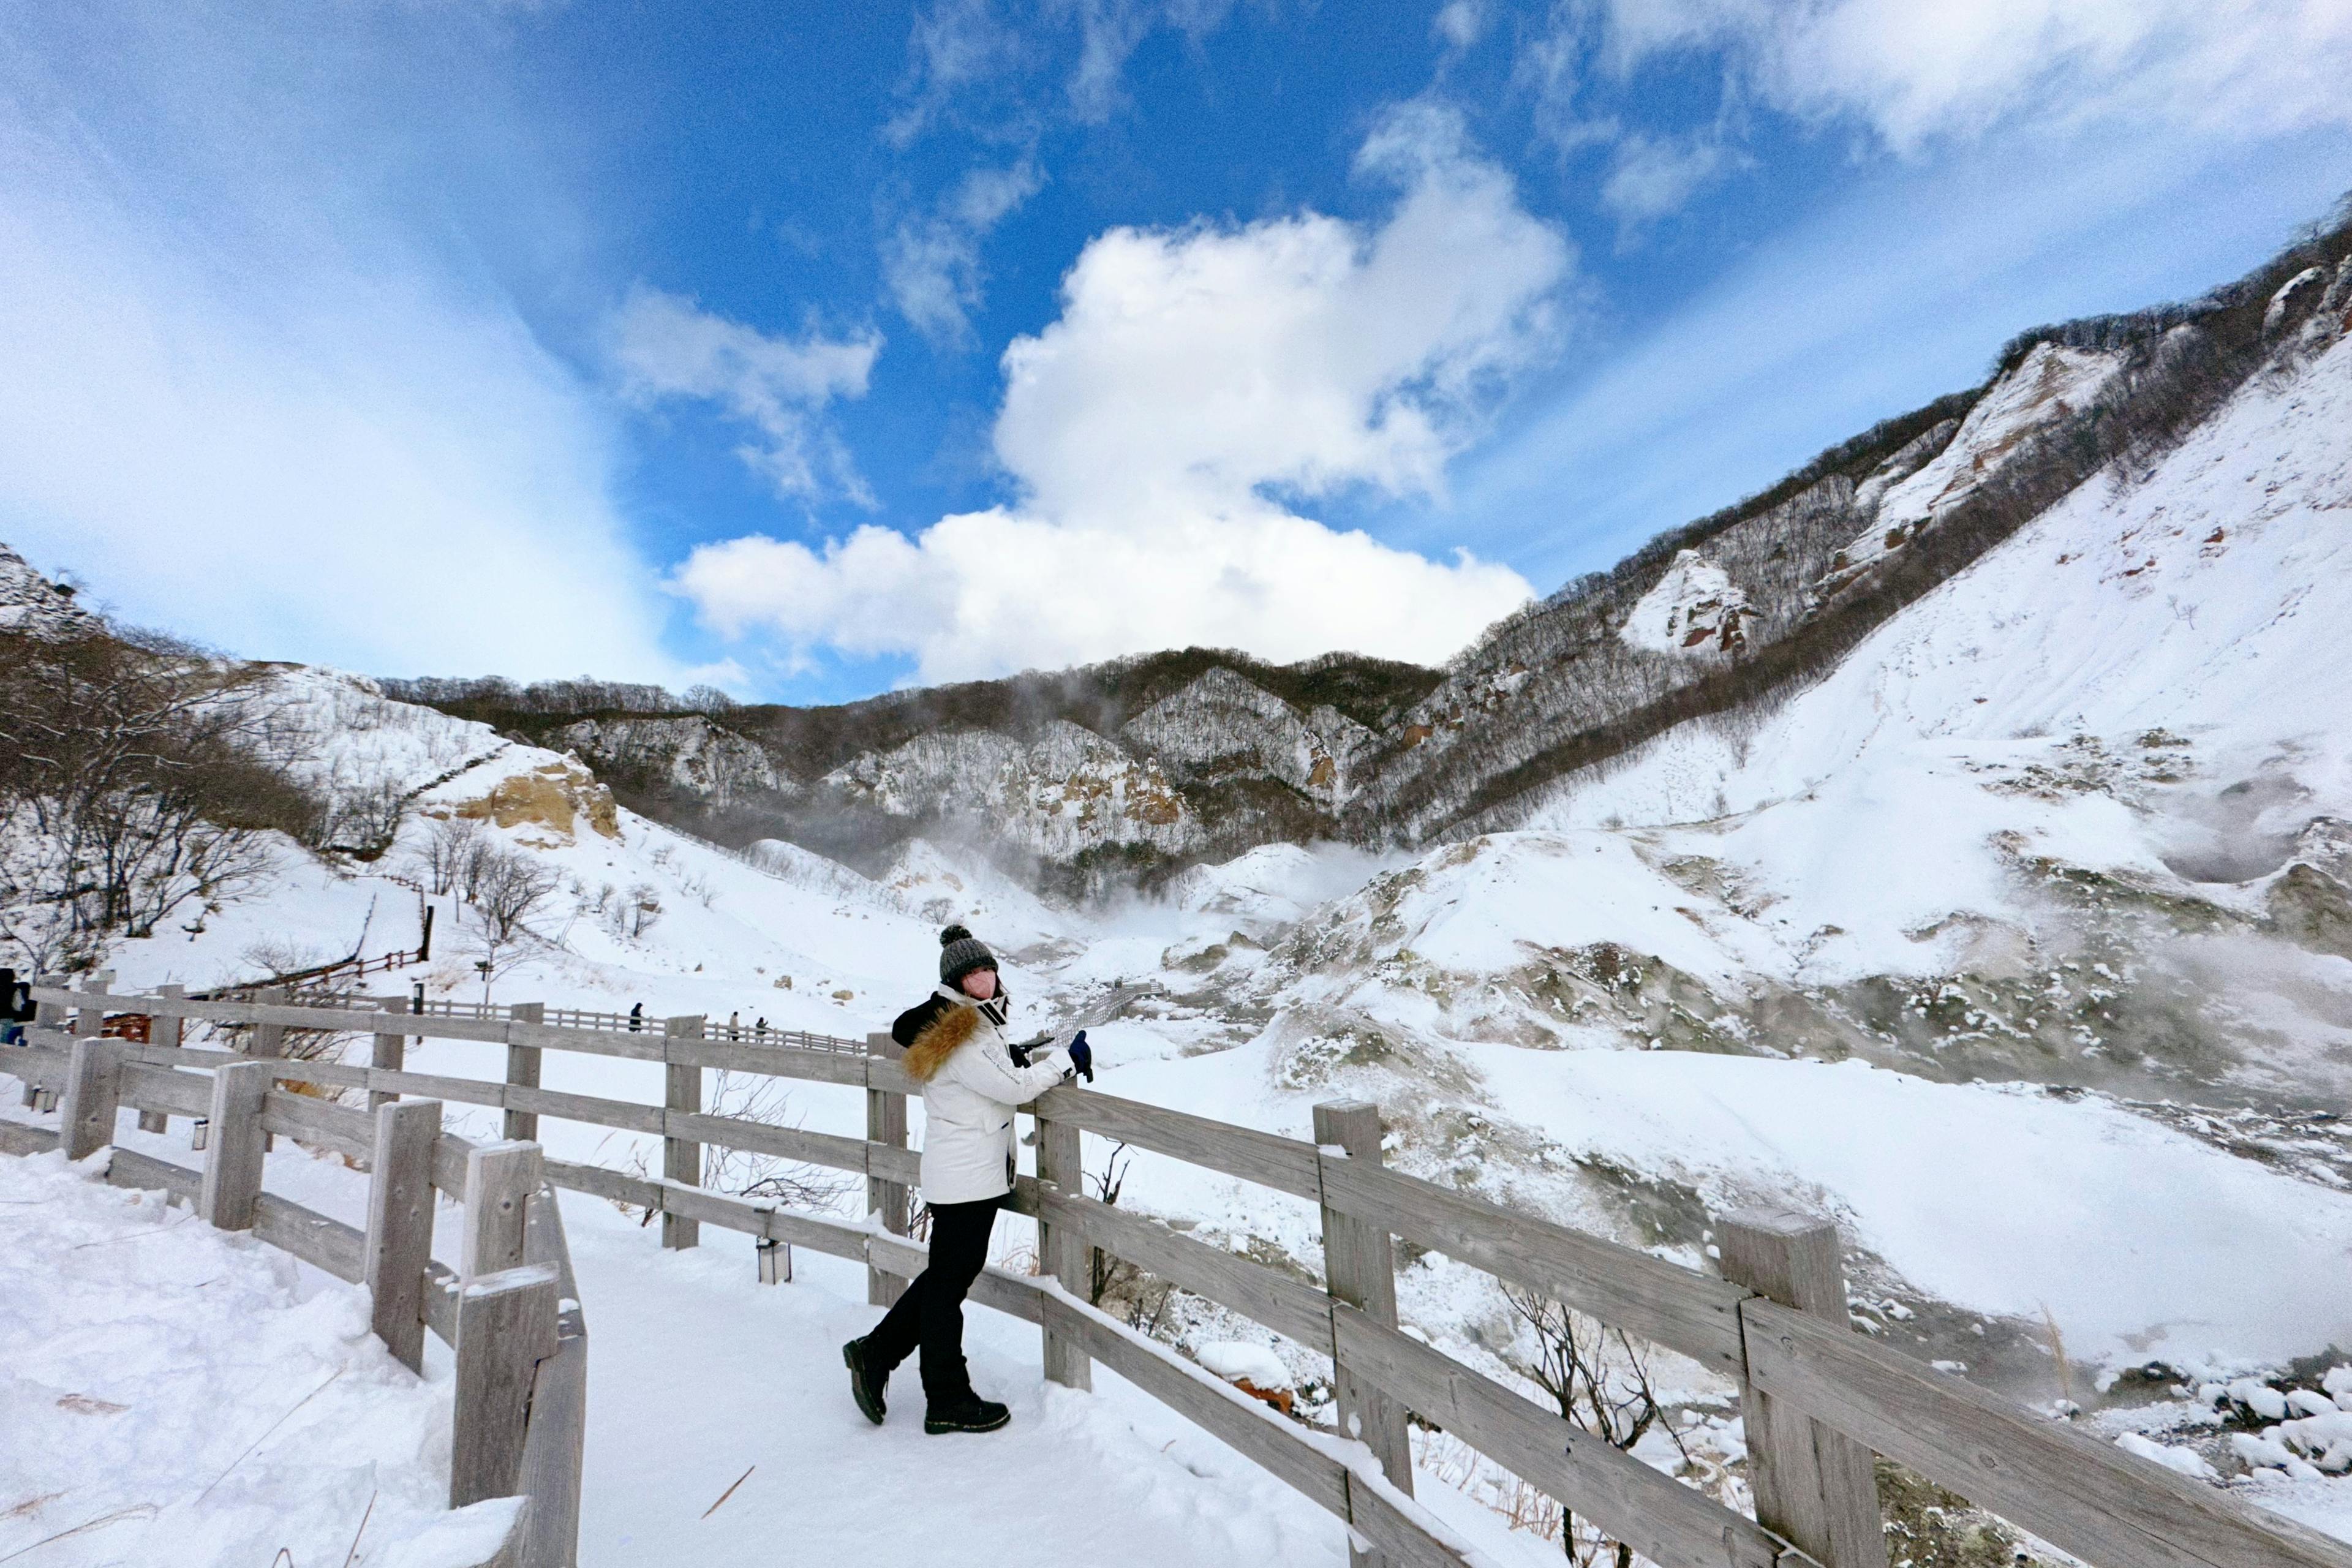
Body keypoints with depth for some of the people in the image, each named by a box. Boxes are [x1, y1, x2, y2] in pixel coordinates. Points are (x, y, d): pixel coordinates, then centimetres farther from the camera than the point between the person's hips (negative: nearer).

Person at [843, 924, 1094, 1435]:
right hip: (965, 1175, -10)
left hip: (977, 1170, 10)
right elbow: (1012, 1087, -22)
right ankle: (949, 1402, 20)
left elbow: (1004, 1069, 17)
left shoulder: (980, 1020, 10)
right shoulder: (958, 1032, -21)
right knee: (949, 1281, 5)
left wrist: (1046, 1056, 1)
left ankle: (875, 1354, 32)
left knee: (950, 1274, 21)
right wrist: (1065, 1059, -12)